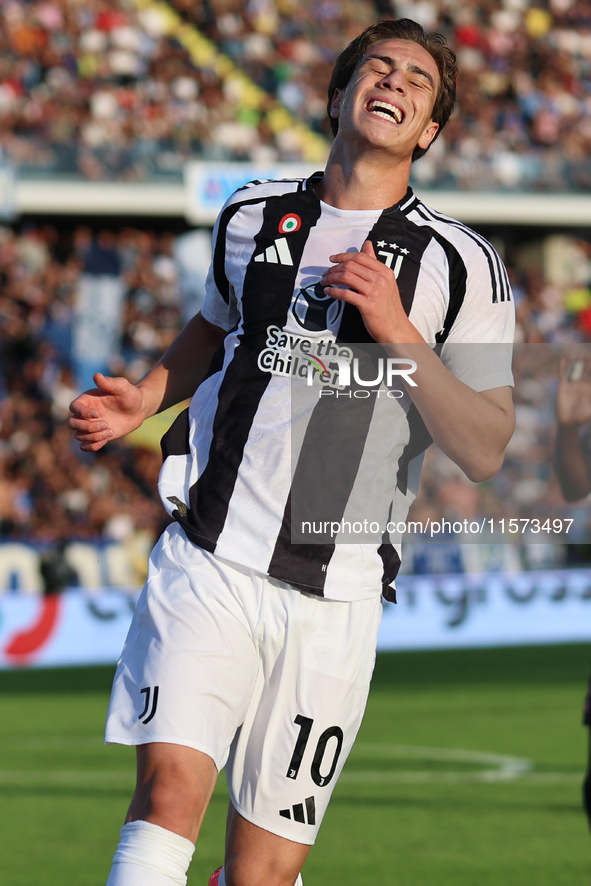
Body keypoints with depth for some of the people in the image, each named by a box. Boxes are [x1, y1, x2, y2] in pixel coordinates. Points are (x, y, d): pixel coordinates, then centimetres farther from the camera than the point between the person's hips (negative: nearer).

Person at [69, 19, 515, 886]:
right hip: (207, 562, 1)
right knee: (170, 788, -20)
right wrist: (144, 399, 14)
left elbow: (484, 450, -3)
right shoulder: (251, 216, 12)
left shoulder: (459, 265, 2)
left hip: (333, 596, -1)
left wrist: (397, 331, -13)